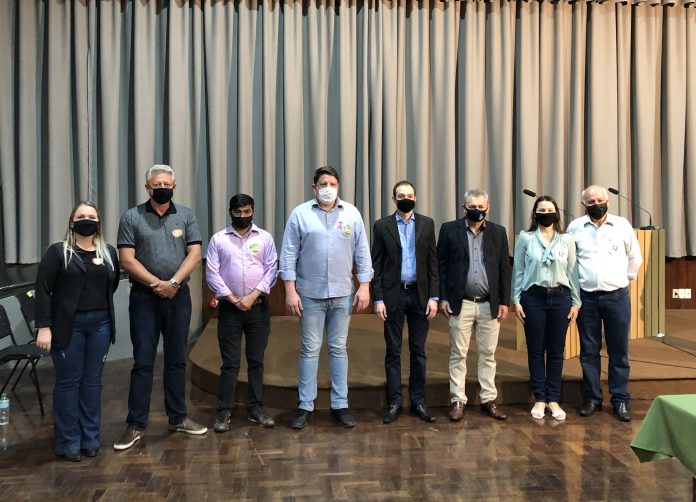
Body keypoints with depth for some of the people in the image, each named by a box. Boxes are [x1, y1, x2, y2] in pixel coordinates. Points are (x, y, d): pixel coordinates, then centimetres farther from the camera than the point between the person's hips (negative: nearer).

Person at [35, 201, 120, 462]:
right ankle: (68, 443, 15)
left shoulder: (109, 252, 8)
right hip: (68, 325, -3)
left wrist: (99, 305, 8)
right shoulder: (57, 251, -3)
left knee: (92, 381, 9)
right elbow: (43, 290, -6)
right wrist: (44, 326, -12)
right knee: (68, 382, 4)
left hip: (100, 324, 3)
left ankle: (90, 439, 21)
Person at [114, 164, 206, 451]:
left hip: (179, 297, 2)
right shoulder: (132, 217, 0)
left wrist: (173, 283, -14)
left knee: (177, 360, 10)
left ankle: (178, 418, 22)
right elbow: (126, 259, -7)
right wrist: (157, 283, -14)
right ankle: (136, 425, 9)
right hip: (144, 298, -2)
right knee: (143, 362, 1)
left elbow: (194, 254, -1)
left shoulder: (186, 216, 6)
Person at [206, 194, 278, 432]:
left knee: (256, 361, 9)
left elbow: (271, 269, -2)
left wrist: (252, 297, -10)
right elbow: (212, 274, -3)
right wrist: (234, 299, -9)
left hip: (258, 307, 1)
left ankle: (256, 408, 18)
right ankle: (224, 412, 9)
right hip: (229, 308, -1)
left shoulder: (265, 237, 4)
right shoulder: (218, 239, 2)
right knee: (230, 363, 2)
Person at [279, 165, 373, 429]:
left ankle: (340, 405, 19)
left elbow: (362, 253, 5)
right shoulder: (300, 214, -2)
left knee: (338, 348, 10)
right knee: (309, 349, 6)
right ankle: (305, 406, 16)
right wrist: (290, 291, -8)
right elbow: (289, 254, -3)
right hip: (310, 294, -1)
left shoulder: (351, 213, 3)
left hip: (343, 294, 2)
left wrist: (364, 286, -1)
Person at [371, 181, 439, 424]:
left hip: (419, 294, 1)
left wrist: (434, 297, -2)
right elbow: (376, 265, 0)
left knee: (418, 351, 8)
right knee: (393, 351, 5)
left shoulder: (427, 224, 6)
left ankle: (418, 401, 17)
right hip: (393, 295, -1)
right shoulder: (382, 225, 2)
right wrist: (378, 298, -6)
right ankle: (394, 402, 13)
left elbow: (432, 262, 4)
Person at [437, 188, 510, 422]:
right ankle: (457, 400, 13)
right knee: (458, 354, 4)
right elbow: (441, 265, 0)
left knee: (488, 355, 9)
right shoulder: (449, 229, 0)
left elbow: (504, 269, 7)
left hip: (490, 304, 2)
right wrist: (443, 298, -5)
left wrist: (504, 301, 2)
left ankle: (489, 400, 19)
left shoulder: (498, 232, 6)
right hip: (460, 304, -2)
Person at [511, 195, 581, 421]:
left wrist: (576, 302, 3)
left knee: (556, 351, 5)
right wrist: (516, 300, -2)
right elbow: (518, 271, 3)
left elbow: (573, 272, 6)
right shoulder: (525, 238, 2)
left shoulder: (567, 240, 5)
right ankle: (539, 399, 15)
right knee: (535, 350, 4)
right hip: (533, 297, -1)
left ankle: (553, 400, 15)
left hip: (560, 297, 1)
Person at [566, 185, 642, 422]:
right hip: (587, 297, 0)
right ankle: (592, 398, 18)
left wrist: (624, 278, 11)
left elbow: (635, 257, 13)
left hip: (617, 296, 0)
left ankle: (621, 400, 16)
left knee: (618, 351, 5)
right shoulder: (575, 227, 0)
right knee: (589, 351, 7)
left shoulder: (622, 225, 0)